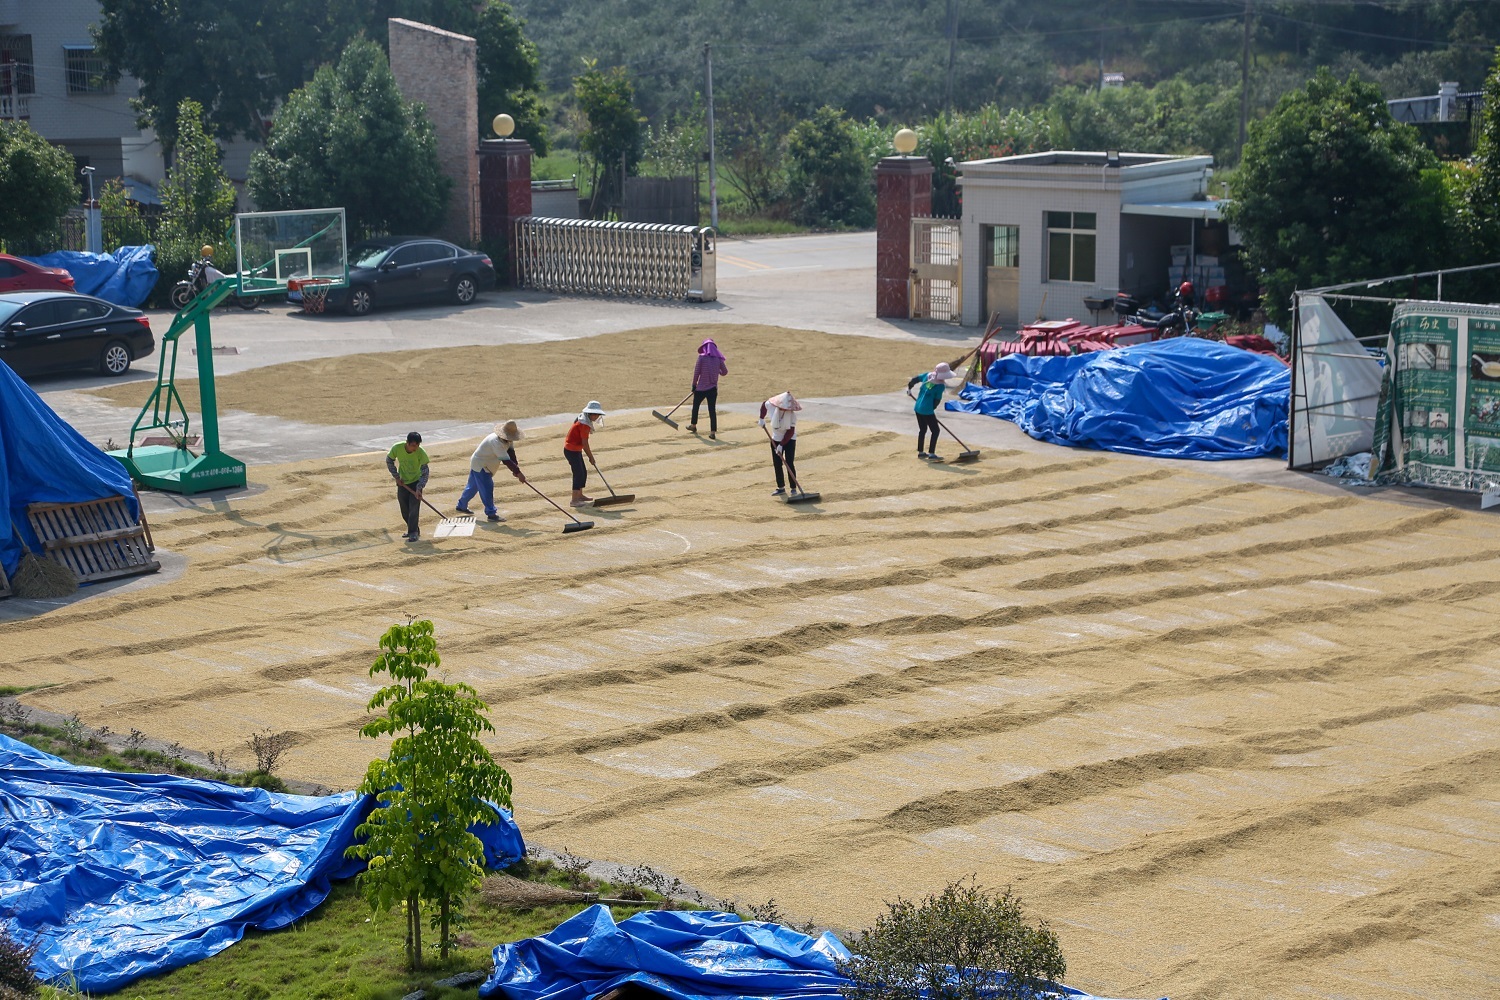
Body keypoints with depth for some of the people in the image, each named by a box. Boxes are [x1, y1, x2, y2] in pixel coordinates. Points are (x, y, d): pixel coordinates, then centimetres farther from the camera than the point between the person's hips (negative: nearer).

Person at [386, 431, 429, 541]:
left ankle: (413, 533, -8)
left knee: (414, 508, -13)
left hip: (416, 481, -3)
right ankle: (412, 530, 23)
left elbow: (424, 472, -22)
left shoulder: (421, 453, -27)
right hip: (402, 482, 3)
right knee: (404, 509, 7)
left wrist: (419, 489, -30)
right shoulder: (397, 448, -22)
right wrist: (396, 477, -8)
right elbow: (389, 461, -2)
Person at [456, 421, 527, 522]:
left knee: (472, 487, 21)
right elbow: (506, 460, -38)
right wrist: (518, 472, -40)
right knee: (487, 488, -13)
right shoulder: (496, 442, -35)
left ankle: (462, 506, 36)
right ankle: (491, 513, -12)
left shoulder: (508, 440, -5)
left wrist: (515, 469, -23)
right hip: (480, 465, -10)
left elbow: (511, 452, -10)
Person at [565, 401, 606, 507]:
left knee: (583, 473, 18)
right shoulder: (584, 424, -22)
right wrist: (591, 457, -12)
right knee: (579, 473, -13)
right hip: (572, 450, -10)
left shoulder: (585, 421, 9)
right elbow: (585, 443, -20)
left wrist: (588, 451, 11)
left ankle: (579, 495, 31)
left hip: (575, 450, 10)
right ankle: (575, 500, -15)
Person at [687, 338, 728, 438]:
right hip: (713, 388, 2)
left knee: (695, 406, 21)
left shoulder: (702, 357, -11)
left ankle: (693, 425, 37)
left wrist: (694, 385, 4)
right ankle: (713, 432, -3)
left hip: (701, 388, -2)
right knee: (712, 409, 4)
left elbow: (696, 372, -8)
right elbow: (725, 372, 6)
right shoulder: (718, 358, -1)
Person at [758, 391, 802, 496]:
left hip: (789, 439, -5)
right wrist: (762, 419, 4)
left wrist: (781, 445, -27)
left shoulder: (792, 414, -27)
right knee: (777, 464, 7)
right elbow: (764, 405, 7)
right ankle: (781, 488, 18)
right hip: (776, 439, 5)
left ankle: (794, 489, -4)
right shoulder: (770, 406, -17)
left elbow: (790, 432, -25)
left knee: (789, 464, -11)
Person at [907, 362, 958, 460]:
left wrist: (909, 388, 31)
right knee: (935, 430, 2)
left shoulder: (927, 375, 1)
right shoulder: (940, 386, -16)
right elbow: (937, 400, -9)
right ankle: (931, 454, -2)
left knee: (922, 430, 21)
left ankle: (920, 452, 30)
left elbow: (914, 379, 13)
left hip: (918, 408, 8)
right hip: (927, 410, -8)